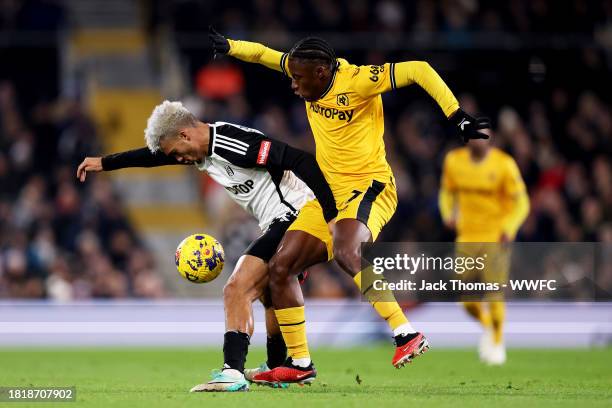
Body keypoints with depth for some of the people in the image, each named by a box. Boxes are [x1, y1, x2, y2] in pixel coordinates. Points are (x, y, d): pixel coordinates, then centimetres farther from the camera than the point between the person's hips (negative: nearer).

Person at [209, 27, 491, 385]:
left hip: (369, 187, -9)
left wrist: (458, 117, -27)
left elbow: (419, 71, -23)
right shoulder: (312, 73, 5)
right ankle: (299, 364, 14)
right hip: (328, 193, 9)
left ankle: (408, 336, -35)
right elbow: (265, 54, 22)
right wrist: (228, 47, 15)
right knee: (281, 268, 3)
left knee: (345, 252, -37)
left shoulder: (356, 81, -18)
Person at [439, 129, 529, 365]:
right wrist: (449, 214, -4)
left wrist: (509, 228, -25)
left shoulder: (503, 164, -11)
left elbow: (521, 203, -8)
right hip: (467, 237, 4)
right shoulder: (454, 161, 1)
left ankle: (497, 344, 10)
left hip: (496, 237, -4)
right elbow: (447, 192, 17)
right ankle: (487, 326, 32)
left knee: (493, 293, -12)